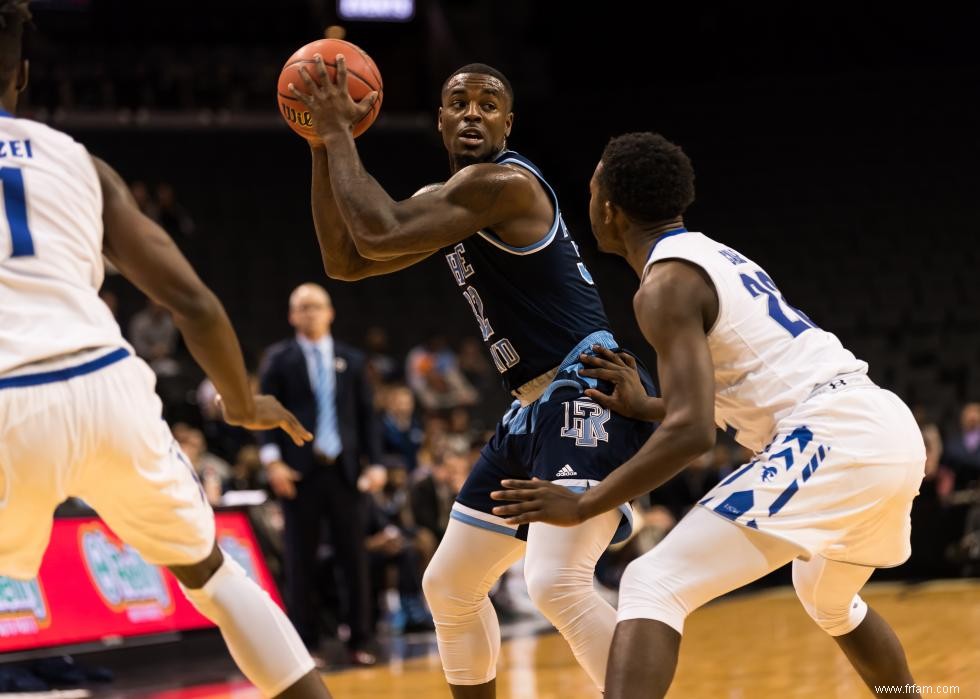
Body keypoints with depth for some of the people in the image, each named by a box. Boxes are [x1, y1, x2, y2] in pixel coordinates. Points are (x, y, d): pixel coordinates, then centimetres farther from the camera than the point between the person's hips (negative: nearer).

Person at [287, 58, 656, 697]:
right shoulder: (451, 200, 16)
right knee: (448, 588, 18)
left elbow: (378, 236, -21)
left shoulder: (504, 182, -14)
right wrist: (323, 145, 10)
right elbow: (345, 260, 17)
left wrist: (341, 133, -10)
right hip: (536, 408, 10)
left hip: (586, 393, -10)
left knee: (557, 582, -29)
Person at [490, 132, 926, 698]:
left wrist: (583, 506, -11)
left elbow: (692, 432, -17)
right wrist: (645, 407, 30)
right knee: (831, 602, 36)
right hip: (891, 426, 9)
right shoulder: (720, 258, 22)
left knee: (654, 588, -13)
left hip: (833, 440, -9)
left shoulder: (666, 285, -6)